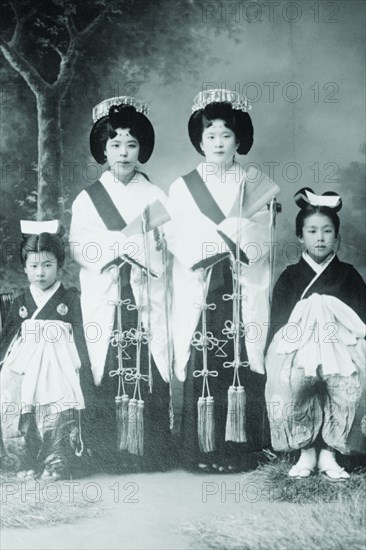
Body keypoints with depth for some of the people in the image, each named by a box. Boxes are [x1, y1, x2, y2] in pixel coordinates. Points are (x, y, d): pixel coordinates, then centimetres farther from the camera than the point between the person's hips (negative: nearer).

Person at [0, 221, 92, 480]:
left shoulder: (70, 299, 2)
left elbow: (80, 337, 2)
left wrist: (85, 373, -2)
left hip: (59, 370, -3)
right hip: (24, 368, 3)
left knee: (58, 419, -5)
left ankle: (56, 466, 8)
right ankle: (26, 465, 14)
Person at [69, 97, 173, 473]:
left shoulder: (154, 196, 11)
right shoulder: (87, 199, 10)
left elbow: (163, 249, 4)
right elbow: (79, 249, 0)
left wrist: (120, 242, -9)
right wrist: (129, 239, -9)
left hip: (147, 298, 0)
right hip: (103, 300, 0)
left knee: (151, 369, -5)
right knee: (106, 372, -5)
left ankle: (153, 456, 3)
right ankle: (109, 458, 4)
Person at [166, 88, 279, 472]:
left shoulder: (255, 186, 9)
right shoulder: (181, 188, 9)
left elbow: (259, 242, 2)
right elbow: (178, 241, -1)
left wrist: (212, 234, -11)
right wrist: (234, 233, -10)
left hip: (243, 293, 0)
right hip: (198, 294, 0)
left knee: (242, 365, -3)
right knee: (200, 368, -4)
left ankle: (240, 449, 8)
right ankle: (202, 452, 6)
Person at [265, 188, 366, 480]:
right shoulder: (290, 277, 14)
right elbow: (278, 323, 11)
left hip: (341, 348, 1)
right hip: (298, 349, 0)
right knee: (289, 383, -33)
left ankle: (329, 453, -12)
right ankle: (306, 451, -10)